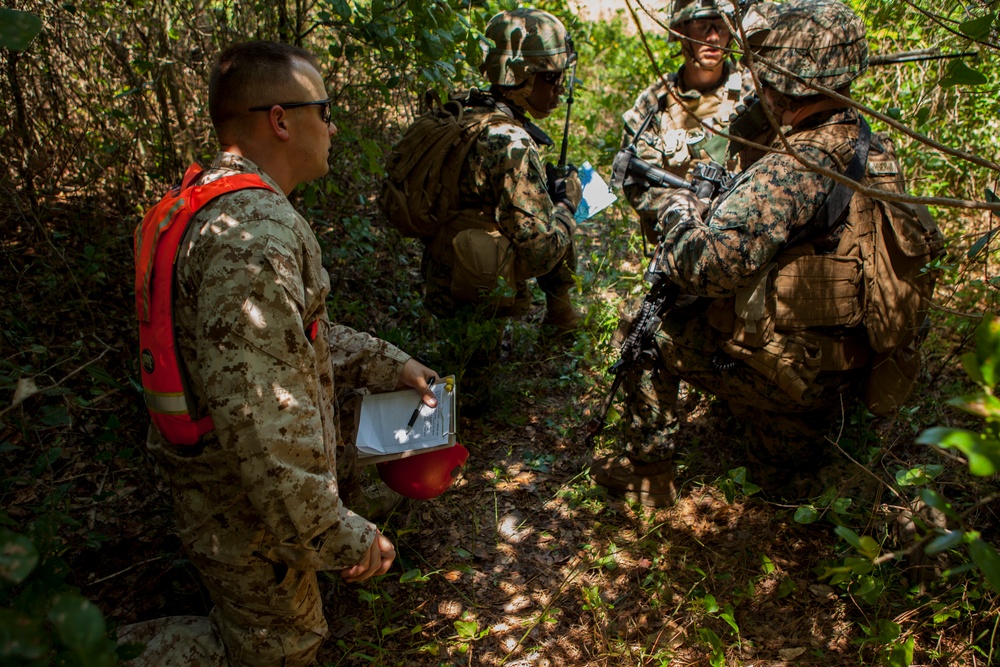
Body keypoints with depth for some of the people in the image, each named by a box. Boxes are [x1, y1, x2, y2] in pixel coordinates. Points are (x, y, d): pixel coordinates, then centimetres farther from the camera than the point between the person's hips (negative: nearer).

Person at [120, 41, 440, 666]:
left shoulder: (224, 200, 3)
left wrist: (387, 363, 10)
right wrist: (340, 537, -25)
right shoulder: (252, 233, -33)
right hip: (247, 506, -9)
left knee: (344, 471, 33)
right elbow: (260, 421, -35)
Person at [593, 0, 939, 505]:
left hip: (795, 373, -9)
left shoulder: (793, 168, -26)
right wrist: (712, 207, 11)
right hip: (857, 377, 9)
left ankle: (648, 471, 17)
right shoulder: (877, 151, 2)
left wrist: (679, 213, -12)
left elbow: (707, 265, -35)